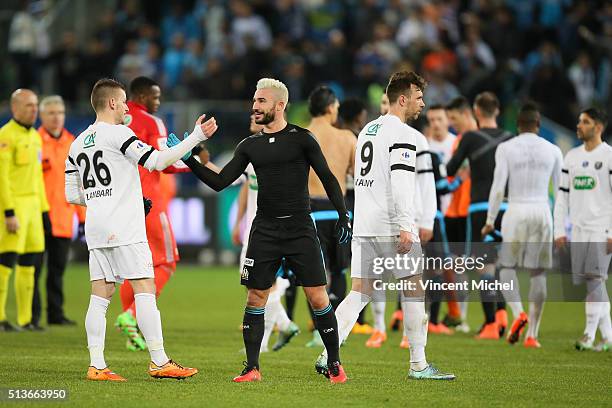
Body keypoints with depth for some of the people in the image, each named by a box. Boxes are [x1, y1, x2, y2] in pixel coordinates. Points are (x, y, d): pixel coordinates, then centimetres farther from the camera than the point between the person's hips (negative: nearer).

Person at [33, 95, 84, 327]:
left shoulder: (72, 143, 11)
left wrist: (83, 215, 12)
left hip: (63, 217, 4)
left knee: (58, 267, 7)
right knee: (33, 267, -1)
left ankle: (56, 313, 13)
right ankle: (32, 315, 3)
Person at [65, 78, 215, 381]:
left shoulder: (77, 144, 15)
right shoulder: (118, 134, -8)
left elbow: (72, 195, 17)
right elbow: (158, 161, -14)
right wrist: (196, 137, -10)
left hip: (96, 230, 7)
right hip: (124, 230, -7)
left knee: (100, 296, 4)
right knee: (145, 290, -5)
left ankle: (96, 365, -2)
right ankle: (159, 362, -7)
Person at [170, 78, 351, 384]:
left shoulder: (301, 139, -1)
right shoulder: (250, 146, 9)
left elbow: (328, 178, 1)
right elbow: (220, 182, 8)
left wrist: (343, 215, -6)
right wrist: (189, 160, -1)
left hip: (300, 229, -3)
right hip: (264, 230, 3)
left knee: (317, 298, -6)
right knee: (255, 298, 0)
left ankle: (335, 365, 6)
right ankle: (252, 368, 7)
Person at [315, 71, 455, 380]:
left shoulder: (367, 130, 20)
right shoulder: (403, 134, -9)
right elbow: (400, 182, -19)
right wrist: (405, 227, -23)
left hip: (363, 226, 8)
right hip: (391, 225, -8)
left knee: (360, 293, 5)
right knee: (413, 289, 2)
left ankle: (328, 355, -8)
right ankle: (418, 364, 3)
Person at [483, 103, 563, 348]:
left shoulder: (506, 148, -1)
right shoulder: (552, 151, 5)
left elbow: (498, 187, -8)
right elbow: (561, 190, 8)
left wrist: (490, 221, -1)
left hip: (515, 212, -2)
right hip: (542, 212, 2)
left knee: (507, 267, 12)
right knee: (538, 273, 5)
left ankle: (518, 314, -13)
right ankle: (532, 334, 1)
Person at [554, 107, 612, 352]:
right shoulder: (572, 157, 13)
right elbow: (563, 195, 14)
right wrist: (559, 230, 8)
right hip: (578, 231, 6)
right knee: (589, 283, 4)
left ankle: (589, 336, -13)